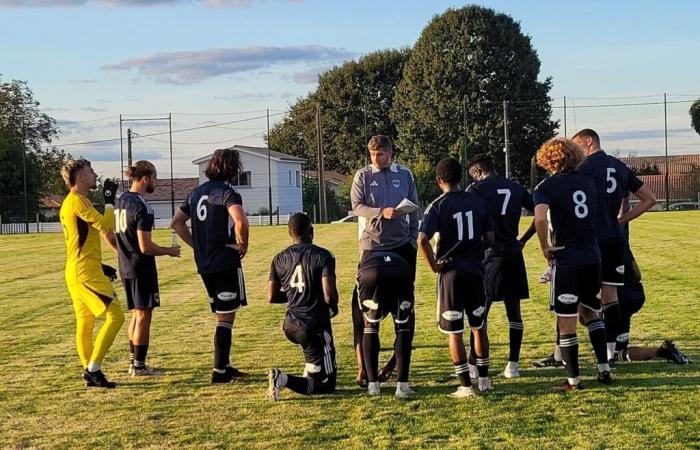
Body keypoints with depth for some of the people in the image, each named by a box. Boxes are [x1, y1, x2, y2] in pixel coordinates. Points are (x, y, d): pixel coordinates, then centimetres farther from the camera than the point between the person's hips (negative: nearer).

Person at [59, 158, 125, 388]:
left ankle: (91, 373, 15)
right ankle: (93, 369, -9)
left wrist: (99, 265, 21)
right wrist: (110, 200, -9)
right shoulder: (77, 200, -13)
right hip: (86, 274, -10)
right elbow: (105, 226, -20)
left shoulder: (71, 201, 18)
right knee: (115, 316, -11)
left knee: (85, 323, 11)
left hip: (77, 273, 10)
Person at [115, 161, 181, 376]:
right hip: (142, 268, -9)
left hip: (125, 267, 9)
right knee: (143, 316, 0)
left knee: (136, 314, 18)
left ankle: (133, 362, 23)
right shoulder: (142, 207, -18)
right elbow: (146, 247, -21)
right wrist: (169, 251, -7)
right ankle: (139, 366, 4)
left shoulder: (120, 200, 8)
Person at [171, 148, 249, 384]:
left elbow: (177, 222, 18)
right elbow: (241, 221, -31)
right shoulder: (227, 192, -12)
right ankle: (220, 372, 1)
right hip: (226, 263, -7)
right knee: (226, 318, 0)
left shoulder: (197, 192, 12)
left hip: (204, 265, 8)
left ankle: (225, 365, 25)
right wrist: (243, 245, -14)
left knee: (222, 317, 19)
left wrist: (197, 245, 15)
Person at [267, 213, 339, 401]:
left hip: (291, 324, 6)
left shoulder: (279, 259, 4)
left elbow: (271, 297, 6)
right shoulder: (323, 256, -10)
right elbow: (329, 295, -18)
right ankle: (284, 379, -22)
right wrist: (333, 307, 5)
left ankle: (310, 371, 32)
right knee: (325, 384, 2)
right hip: (316, 326, -6)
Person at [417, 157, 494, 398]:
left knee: (454, 332, 4)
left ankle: (466, 386, 4)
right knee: (479, 327, 17)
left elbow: (422, 240, -20)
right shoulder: (478, 202, 4)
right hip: (475, 270, 4)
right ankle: (484, 380, 23)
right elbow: (490, 239, 6)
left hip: (451, 272, -4)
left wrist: (434, 265, -9)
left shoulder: (438, 206, -8)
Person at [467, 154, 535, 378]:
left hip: (490, 256, -5)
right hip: (514, 255, 5)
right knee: (513, 310, 10)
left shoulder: (476, 189, -4)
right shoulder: (517, 189, 12)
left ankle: (473, 365, 3)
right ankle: (513, 365, 12)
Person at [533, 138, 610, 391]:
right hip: (592, 257, 5)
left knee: (566, 321, 3)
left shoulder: (546, 187, -7)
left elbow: (540, 219, -24)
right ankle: (604, 369, 19)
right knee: (590, 313, 22)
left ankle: (573, 379, 8)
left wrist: (545, 248, -11)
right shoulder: (588, 182, 9)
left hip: (566, 259, -5)